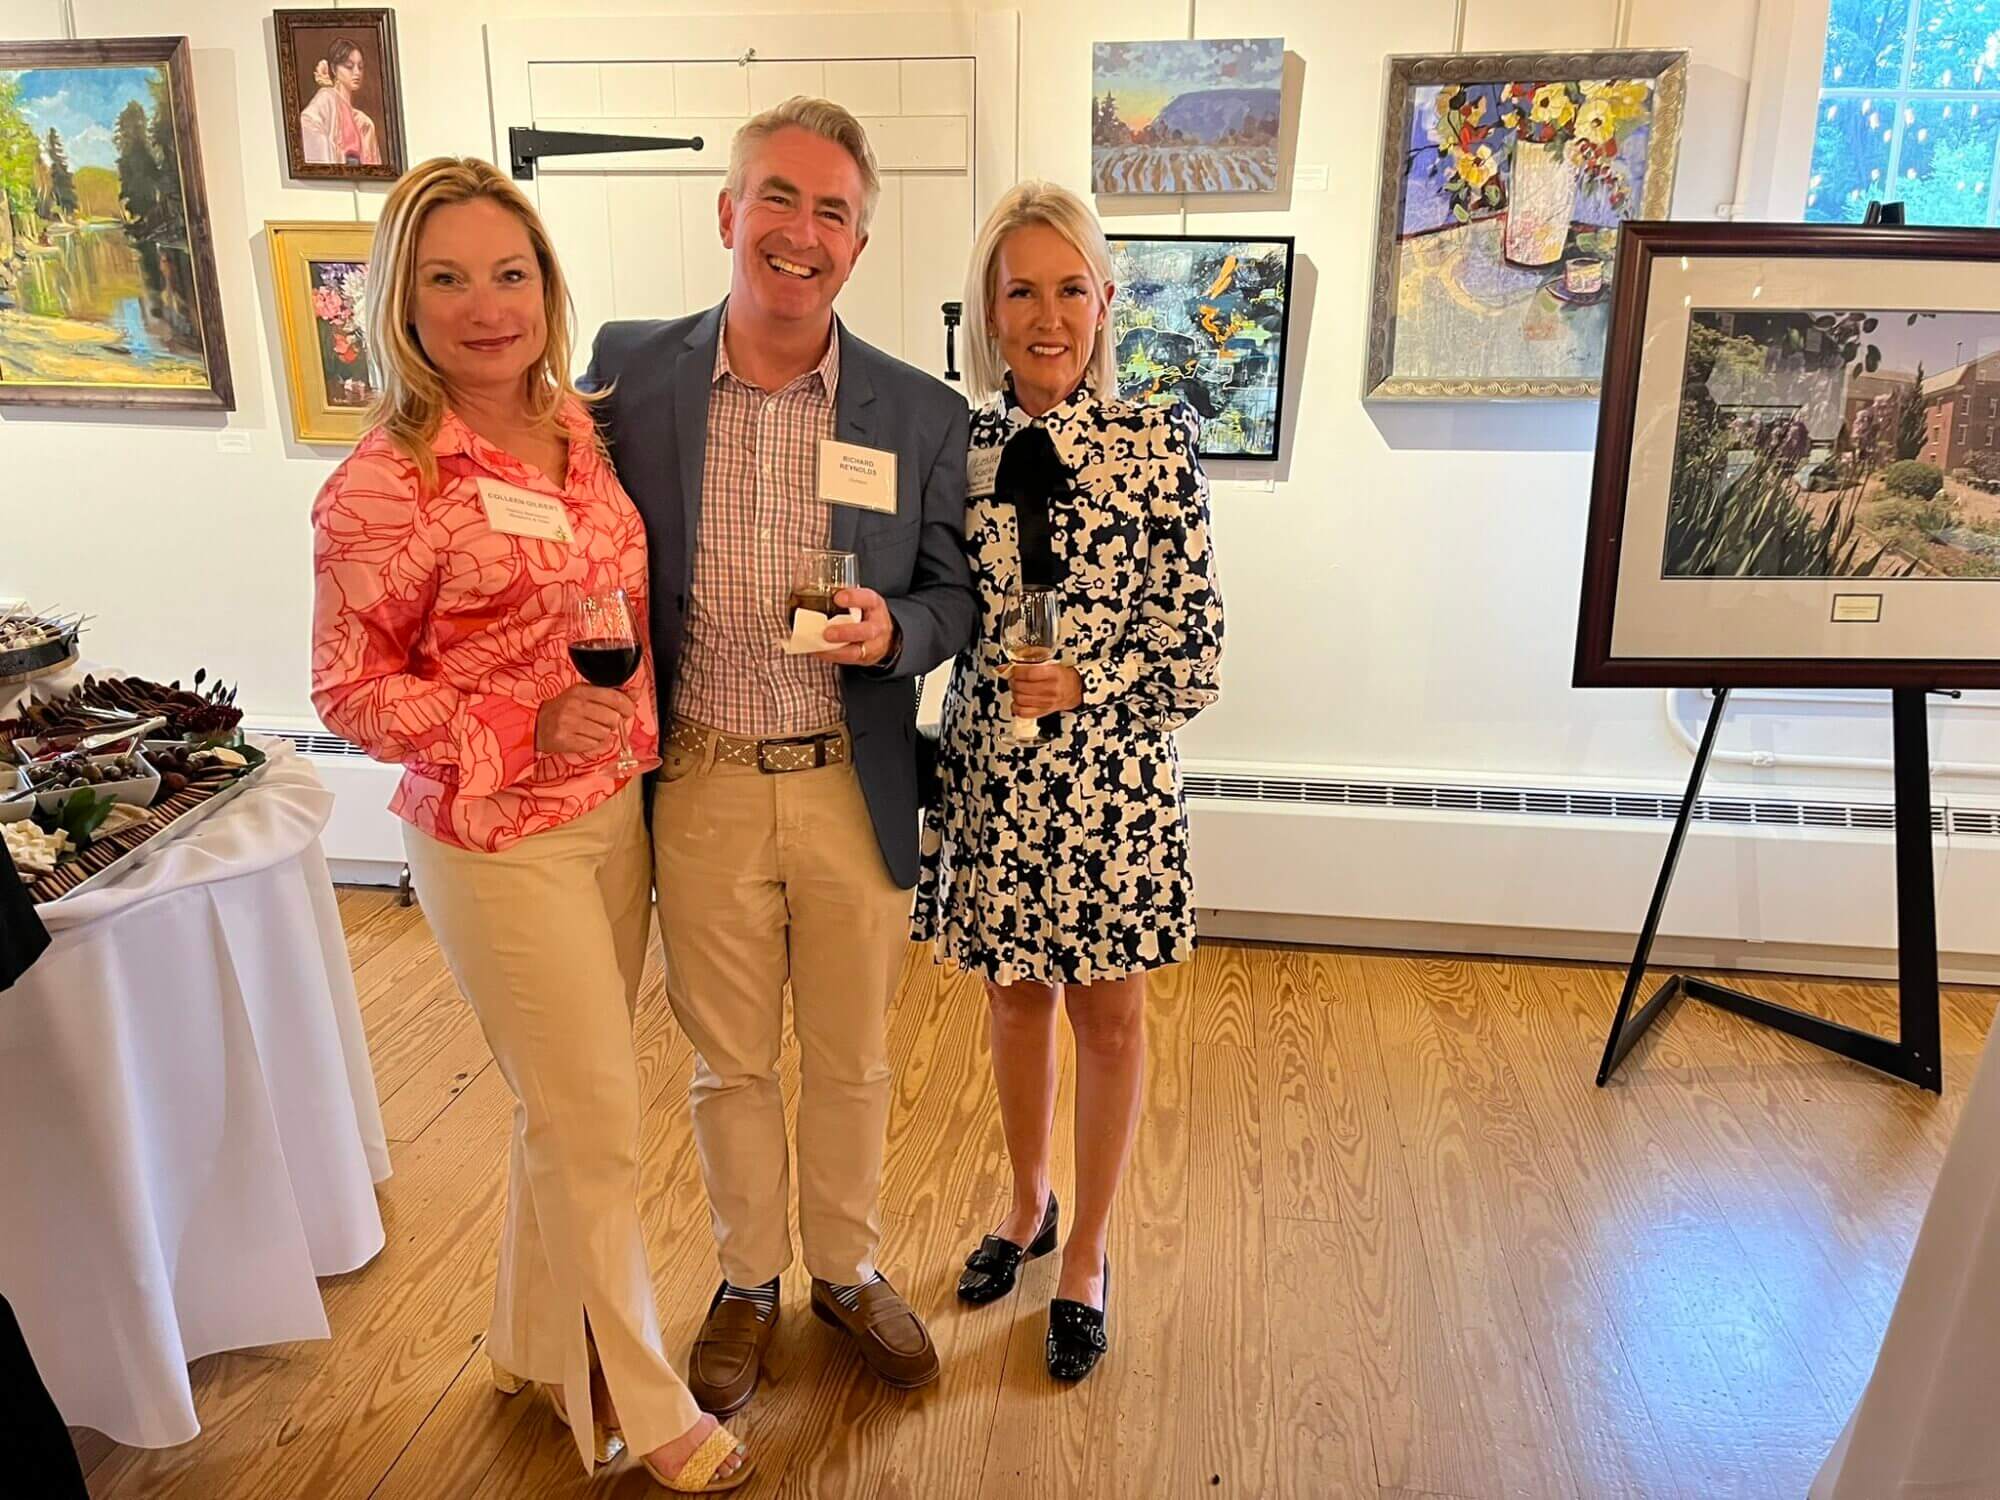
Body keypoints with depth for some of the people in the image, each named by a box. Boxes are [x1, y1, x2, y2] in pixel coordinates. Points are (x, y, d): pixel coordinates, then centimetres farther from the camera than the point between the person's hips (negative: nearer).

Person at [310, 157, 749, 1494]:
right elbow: (351, 687, -11)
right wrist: (526, 731, -22)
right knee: (597, 1125, 6)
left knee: (565, 1105, 20)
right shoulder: (385, 486, -17)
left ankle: (538, 1344, 44)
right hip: (499, 841, -6)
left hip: (617, 810, 6)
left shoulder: (581, 428, 2)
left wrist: (631, 732, 7)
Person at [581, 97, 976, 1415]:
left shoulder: (923, 414, -4)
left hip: (855, 789, 0)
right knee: (731, 1063, 18)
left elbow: (954, 595, 4)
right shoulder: (630, 370, -3)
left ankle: (848, 1268, 43)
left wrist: (892, 631, -18)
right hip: (700, 787, 0)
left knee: (853, 1060, 18)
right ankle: (749, 1280, 42)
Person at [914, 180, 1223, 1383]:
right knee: (1016, 997, 19)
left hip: (1113, 777, -3)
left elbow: (1196, 642, -9)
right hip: (992, 773, 3)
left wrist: (1088, 679, -24)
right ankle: (1029, 1206, 43)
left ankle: (1087, 1251, 33)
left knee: (1110, 1012, 12)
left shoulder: (1157, 442, -9)